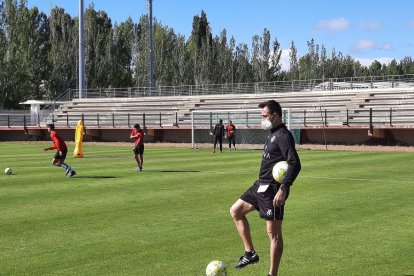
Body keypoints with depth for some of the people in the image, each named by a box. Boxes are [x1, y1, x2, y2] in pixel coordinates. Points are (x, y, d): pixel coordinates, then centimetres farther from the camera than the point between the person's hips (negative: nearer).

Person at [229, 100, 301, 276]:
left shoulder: (283, 136, -17)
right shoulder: (273, 134, 14)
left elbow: (295, 164, -25)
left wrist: (283, 190, -29)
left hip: (273, 189, -11)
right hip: (261, 186, 11)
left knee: (273, 232, -4)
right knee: (235, 211, 15)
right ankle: (250, 253, 19)